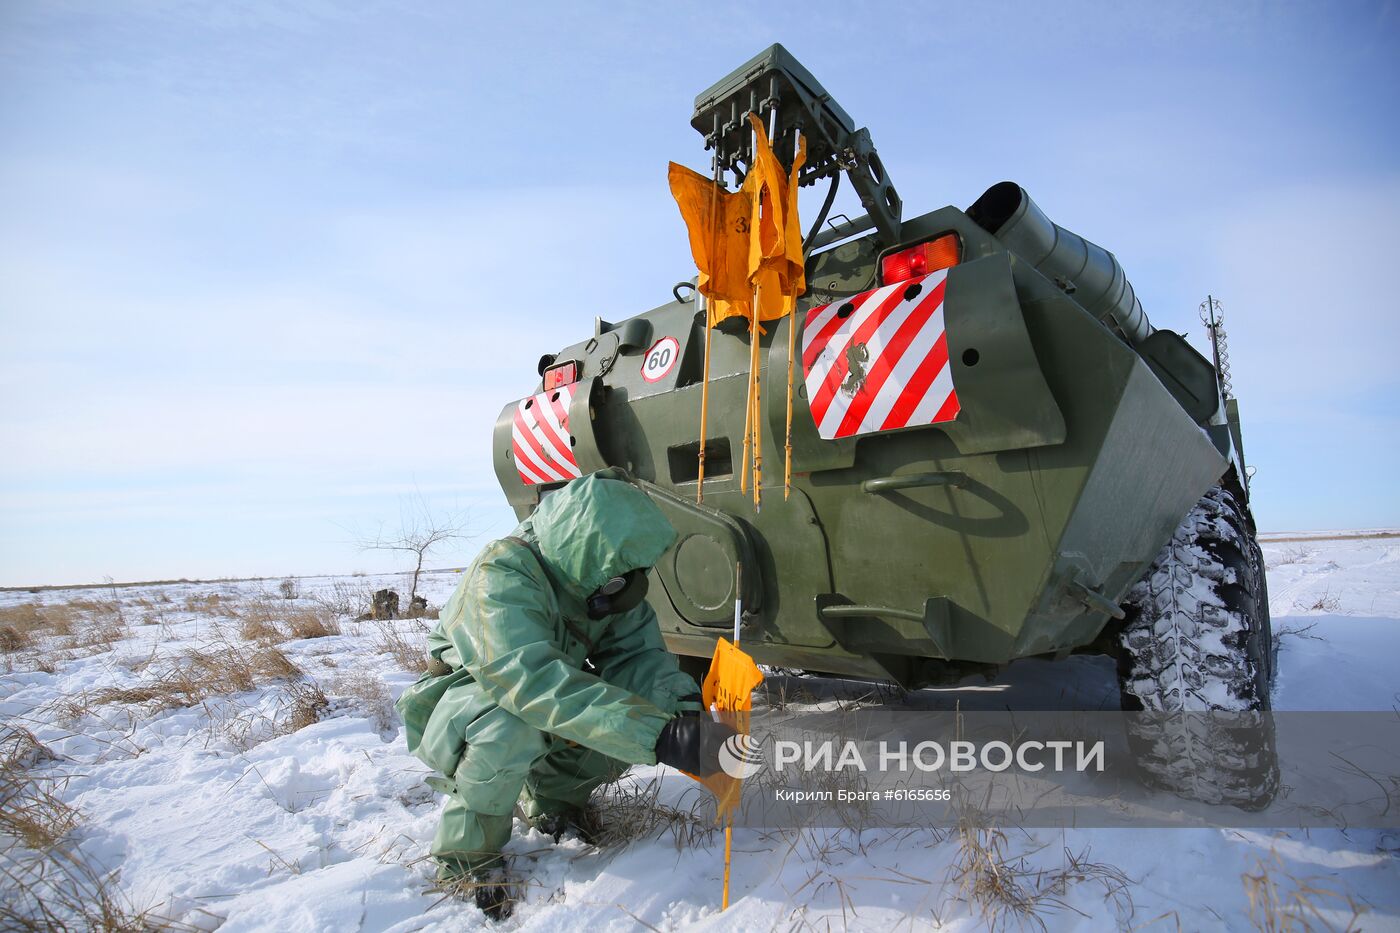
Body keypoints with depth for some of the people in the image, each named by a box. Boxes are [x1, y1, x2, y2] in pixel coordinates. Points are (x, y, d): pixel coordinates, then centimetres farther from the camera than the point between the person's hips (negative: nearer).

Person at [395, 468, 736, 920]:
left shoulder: (601, 576, -13)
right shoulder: (500, 576, -35)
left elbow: (636, 651, -17)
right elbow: (536, 682, -47)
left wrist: (685, 711, -38)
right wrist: (664, 739, -53)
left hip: (548, 701, 6)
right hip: (456, 708, -6)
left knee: (629, 706, -16)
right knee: (511, 726, -37)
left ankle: (550, 800, 11)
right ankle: (467, 856, -10)